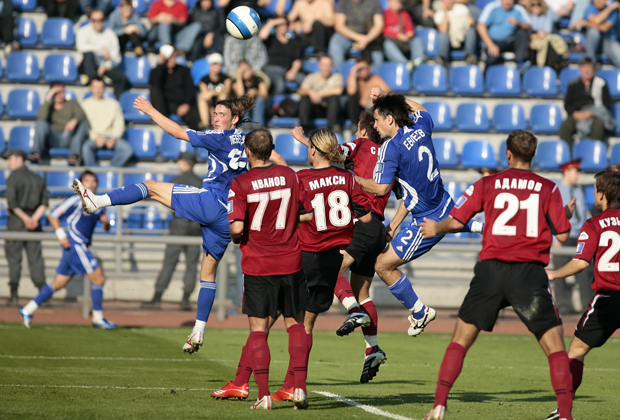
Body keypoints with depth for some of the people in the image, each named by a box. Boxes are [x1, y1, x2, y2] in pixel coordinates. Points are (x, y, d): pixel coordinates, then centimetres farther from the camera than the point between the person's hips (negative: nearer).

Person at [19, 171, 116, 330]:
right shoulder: (75, 201, -9)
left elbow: (106, 227, 20)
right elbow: (53, 216, -6)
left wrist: (106, 222, -3)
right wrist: (61, 235, -15)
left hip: (82, 248, 8)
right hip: (75, 245, -8)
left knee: (59, 283, 9)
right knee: (99, 279, -7)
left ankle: (28, 310, 12)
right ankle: (98, 318, 1)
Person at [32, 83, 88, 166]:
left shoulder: (72, 103, 19)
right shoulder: (48, 106, 19)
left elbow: (81, 114, -4)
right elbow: (41, 117, -6)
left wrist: (74, 121, -28)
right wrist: (48, 99, -3)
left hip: (69, 139, 0)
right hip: (53, 139, 0)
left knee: (82, 124, -26)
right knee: (40, 123, -24)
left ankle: (74, 155, -44)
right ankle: (36, 153, -40)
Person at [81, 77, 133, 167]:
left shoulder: (113, 104, 17)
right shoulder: (85, 105, 11)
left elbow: (119, 124, 9)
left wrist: (113, 139, -10)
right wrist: (96, 138, -15)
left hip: (110, 136, 2)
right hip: (93, 137, -2)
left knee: (128, 149, -28)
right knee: (86, 147, -38)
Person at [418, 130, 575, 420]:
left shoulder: (486, 184, 6)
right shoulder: (548, 188, 5)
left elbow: (456, 221, 5)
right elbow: (562, 235, 4)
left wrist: (435, 228, 26)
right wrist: (566, 213, 25)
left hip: (491, 270, 1)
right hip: (530, 274, -1)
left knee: (461, 339, 13)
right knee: (554, 347, 2)